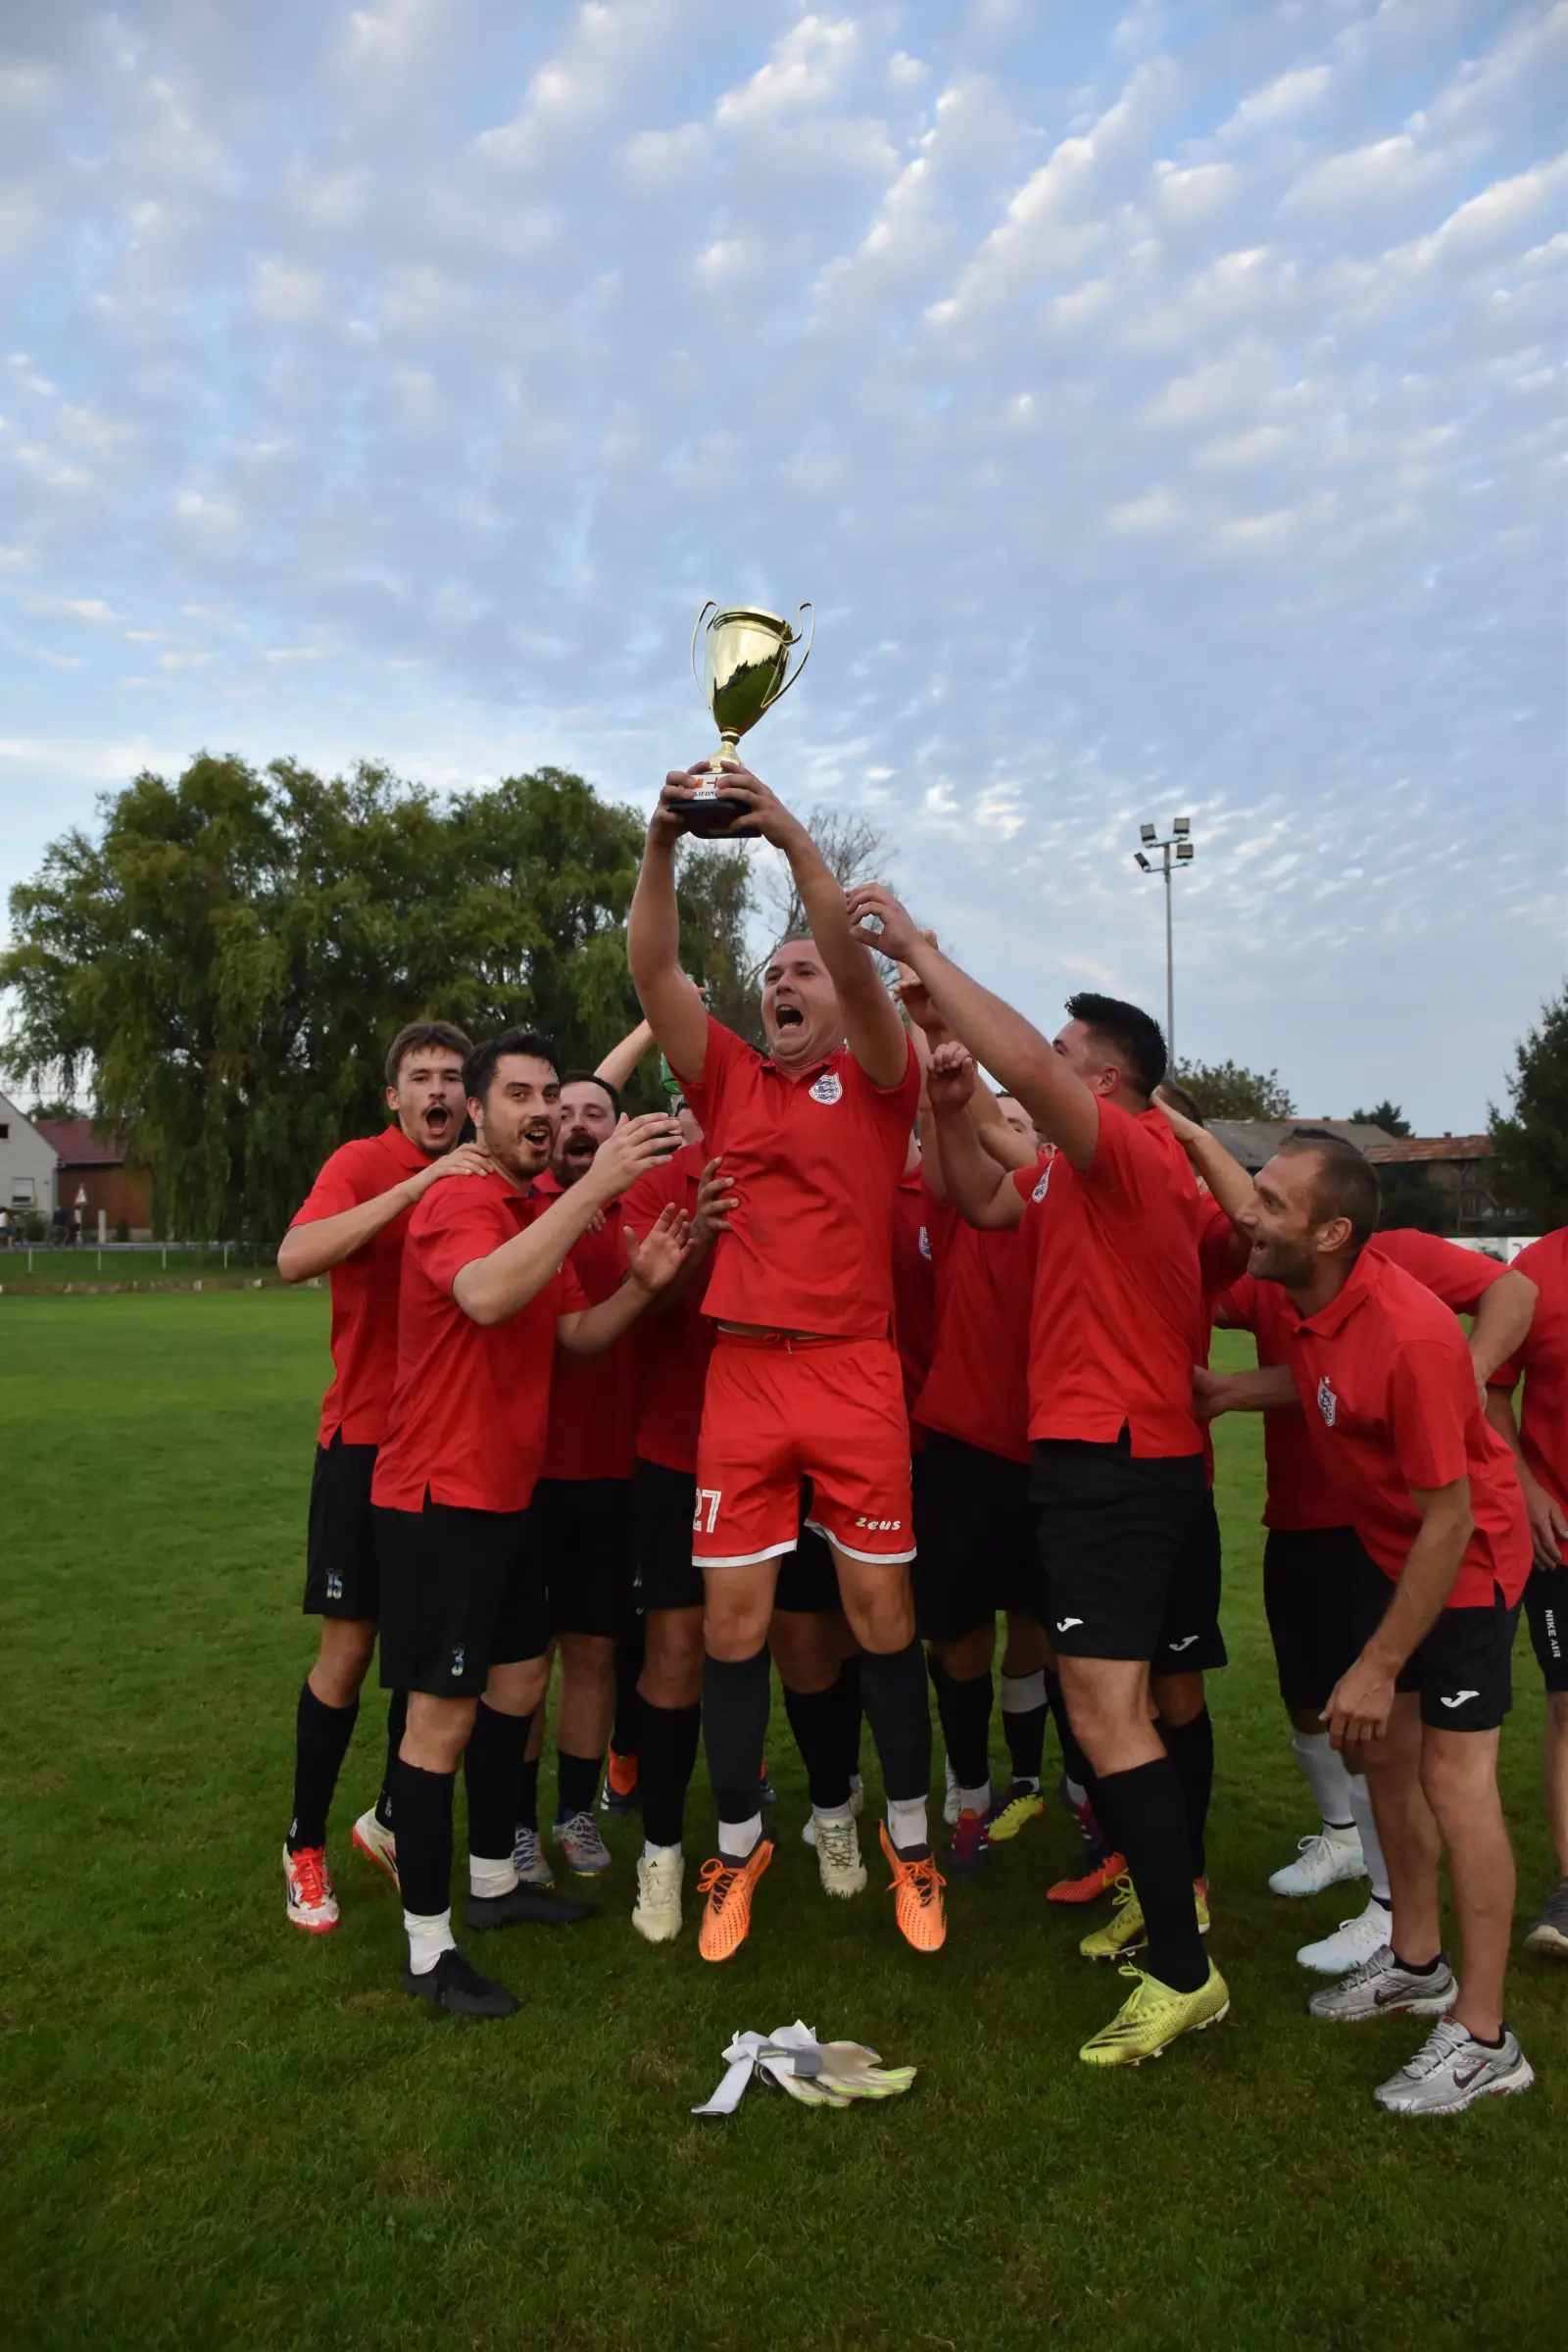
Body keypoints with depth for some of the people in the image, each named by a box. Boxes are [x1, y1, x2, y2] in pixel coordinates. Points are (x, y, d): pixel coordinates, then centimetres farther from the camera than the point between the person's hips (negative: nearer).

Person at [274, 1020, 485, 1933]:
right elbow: (295, 1258, -26)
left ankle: (393, 1819, 33)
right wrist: (419, 1184, -29)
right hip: (367, 1439, -4)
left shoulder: (483, 1181, 4)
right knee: (349, 1648, 3)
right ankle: (306, 1844, 24)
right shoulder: (363, 1163, -8)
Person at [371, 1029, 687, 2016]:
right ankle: (428, 1948, 11)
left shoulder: (546, 1214, 11)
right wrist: (597, 1184, -43)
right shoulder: (458, 1202, -18)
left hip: (510, 1491, 9)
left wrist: (640, 1285, -9)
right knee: (445, 1711, -2)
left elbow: (576, 1333, 10)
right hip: (441, 1496, -9)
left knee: (519, 1683, 18)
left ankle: (495, 1883, 35)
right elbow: (488, 1295, -39)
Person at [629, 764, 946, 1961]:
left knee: (880, 1610, 6)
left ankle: (910, 1835, 26)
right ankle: (738, 1842, 25)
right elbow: (655, 973, 3)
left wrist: (793, 837, -18)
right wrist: (664, 844, -9)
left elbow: (860, 967, -11)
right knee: (733, 1617, 6)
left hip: (855, 1372, -2)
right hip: (743, 1371, 2)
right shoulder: (731, 1080, 12)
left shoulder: (877, 1079, 5)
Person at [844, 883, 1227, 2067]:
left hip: (1110, 1456, -11)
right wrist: (949, 1109, 3)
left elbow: (1026, 1064, -30)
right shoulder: (1088, 1170, 16)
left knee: (1104, 1703, -12)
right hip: (1140, 1453, 11)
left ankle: (1183, 1970, -4)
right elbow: (986, 1202, 19)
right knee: (1151, 1689, 19)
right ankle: (1171, 1893, 34)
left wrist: (917, 948, -23)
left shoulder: (1132, 1149, -14)